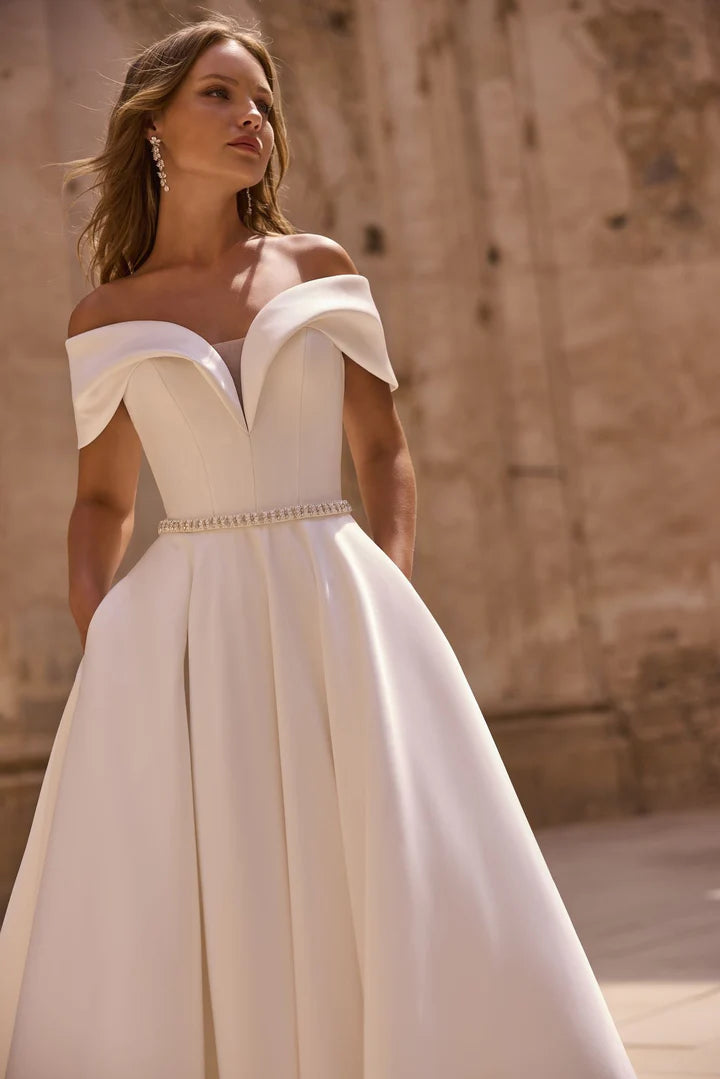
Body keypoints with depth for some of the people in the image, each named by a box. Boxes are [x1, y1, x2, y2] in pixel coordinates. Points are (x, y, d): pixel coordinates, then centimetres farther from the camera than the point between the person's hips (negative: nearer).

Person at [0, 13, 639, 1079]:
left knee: (411, 924, -2)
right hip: (181, 635, 0)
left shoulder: (319, 267, 9)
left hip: (337, 614, 1)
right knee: (143, 941, -4)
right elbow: (101, 500, 14)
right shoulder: (107, 318, 8)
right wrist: (97, 644, -2)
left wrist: (394, 597, -3)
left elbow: (384, 449, 12)